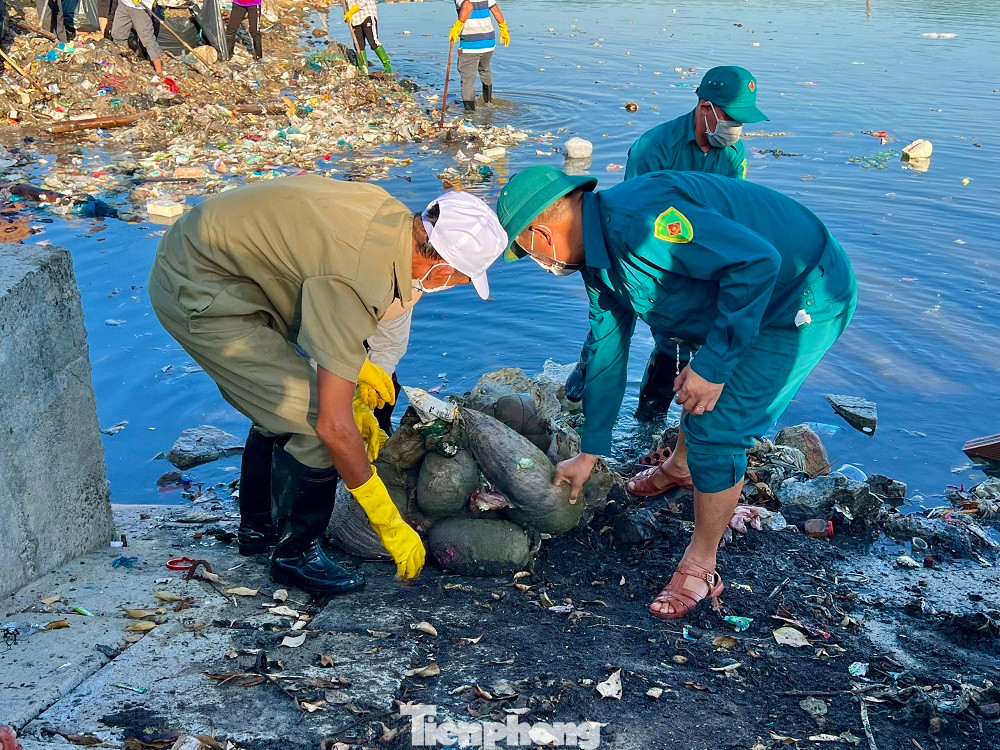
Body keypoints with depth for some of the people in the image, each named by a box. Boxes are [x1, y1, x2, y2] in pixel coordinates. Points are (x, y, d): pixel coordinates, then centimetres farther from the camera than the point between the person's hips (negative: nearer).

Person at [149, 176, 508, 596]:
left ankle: (259, 526, 37)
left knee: (282, 401, 20)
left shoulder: (391, 216, -4)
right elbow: (334, 425, -28)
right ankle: (296, 553, 10)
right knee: (312, 420, -11)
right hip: (198, 292, -10)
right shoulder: (361, 279, -31)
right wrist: (389, 524, -17)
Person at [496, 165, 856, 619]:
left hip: (806, 298, -10)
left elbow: (756, 260, -35)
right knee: (696, 381, 26)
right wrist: (588, 455, 17)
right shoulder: (598, 259, 4)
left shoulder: (636, 218, -30)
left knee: (716, 427, -10)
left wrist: (713, 364, -29)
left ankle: (700, 568, 8)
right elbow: (606, 353, 12)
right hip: (755, 297, 10)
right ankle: (680, 468, 55)